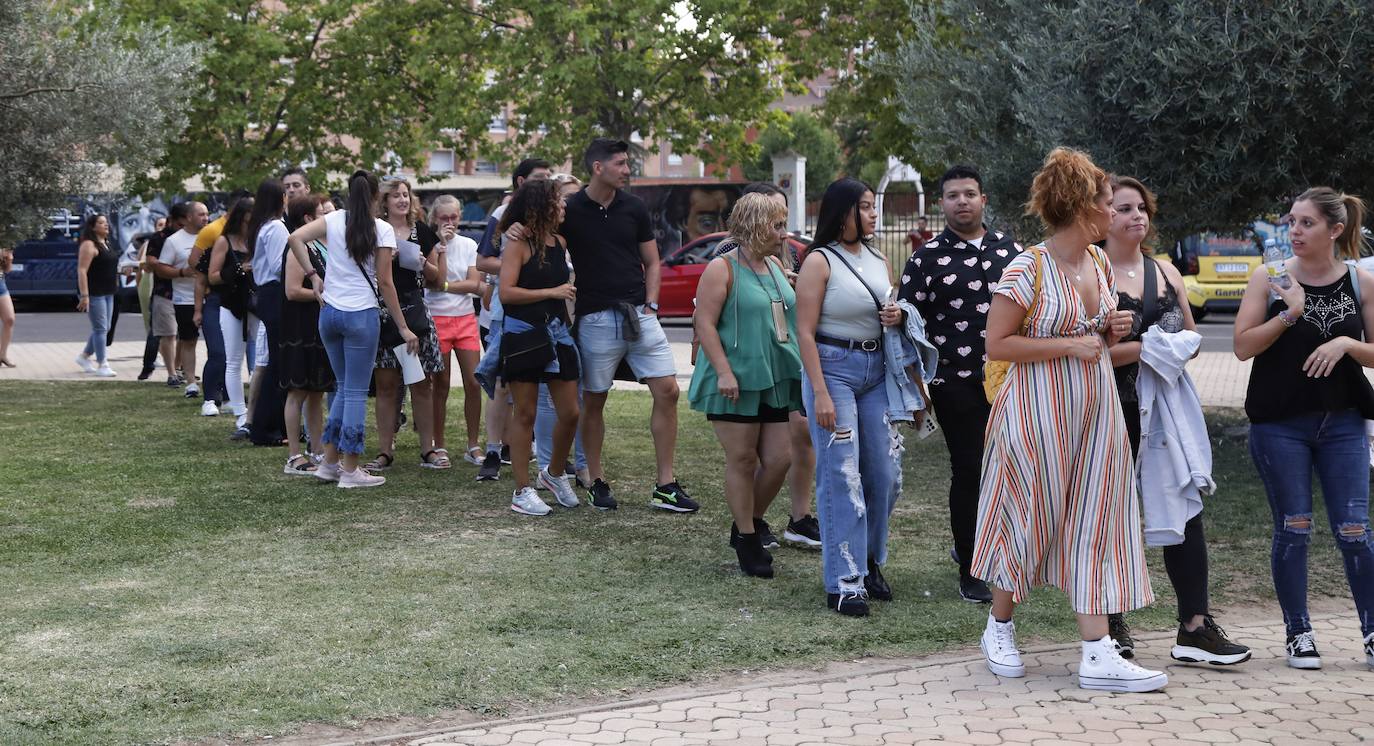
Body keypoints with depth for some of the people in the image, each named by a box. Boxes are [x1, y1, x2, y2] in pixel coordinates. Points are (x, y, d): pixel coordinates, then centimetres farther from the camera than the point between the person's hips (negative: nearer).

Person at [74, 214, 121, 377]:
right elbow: (82, 271, -18)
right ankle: (102, 365, -2)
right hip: (94, 294, -9)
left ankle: (84, 356, 27)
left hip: (108, 293, 9)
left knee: (104, 328, 13)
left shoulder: (107, 244, 15)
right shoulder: (89, 245, -13)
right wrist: (84, 295, -24)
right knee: (100, 328, -6)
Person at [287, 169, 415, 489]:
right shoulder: (382, 229, -7)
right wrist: (403, 328, -2)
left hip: (329, 312, 5)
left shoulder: (334, 220, 4)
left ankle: (329, 462, 19)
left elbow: (295, 238, -7)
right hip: (361, 315, -5)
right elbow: (384, 283, -7)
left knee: (345, 387, 18)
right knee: (356, 392, 2)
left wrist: (313, 275, 2)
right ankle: (350, 470, 4)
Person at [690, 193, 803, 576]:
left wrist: (798, 369, 20)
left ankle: (749, 524, 23)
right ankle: (747, 539, 12)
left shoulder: (775, 266, 14)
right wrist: (724, 372, -20)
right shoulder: (722, 269, -9)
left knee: (779, 458, 3)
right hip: (737, 383, -7)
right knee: (742, 460, 1)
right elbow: (704, 323, -13)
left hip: (774, 380, 7)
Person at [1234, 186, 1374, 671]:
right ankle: (1298, 635, 12)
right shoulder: (1270, 279, 0)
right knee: (1293, 529, 1)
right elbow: (1243, 346, -4)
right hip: (1279, 425, -1)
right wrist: (1288, 315, -15)